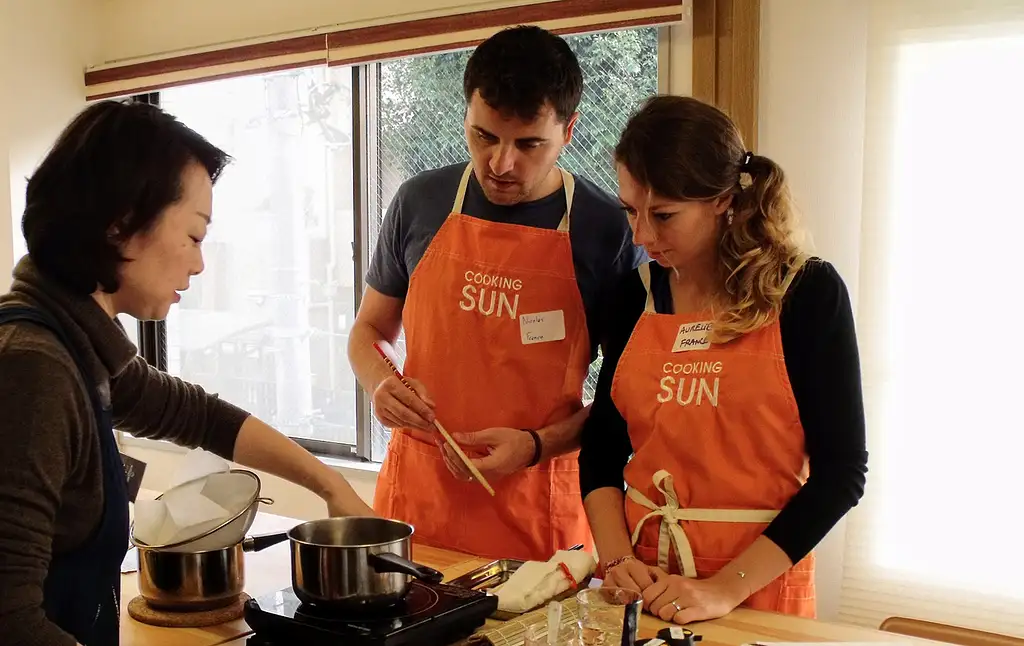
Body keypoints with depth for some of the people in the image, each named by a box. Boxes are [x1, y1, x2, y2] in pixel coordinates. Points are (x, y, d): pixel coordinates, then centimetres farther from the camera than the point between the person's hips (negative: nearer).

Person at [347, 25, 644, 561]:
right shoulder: (420, 203, 1)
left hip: (538, 510, -2)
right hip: (415, 493, 2)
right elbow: (370, 329, 13)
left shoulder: (606, 230, -6)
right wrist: (380, 384, -8)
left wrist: (538, 444, -15)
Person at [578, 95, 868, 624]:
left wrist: (727, 588, -17)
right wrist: (616, 558, -9)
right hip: (643, 581, 3)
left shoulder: (808, 292, -10)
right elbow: (603, 445, 6)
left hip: (760, 586, -3)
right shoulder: (635, 297, 0)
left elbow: (840, 469, -11)